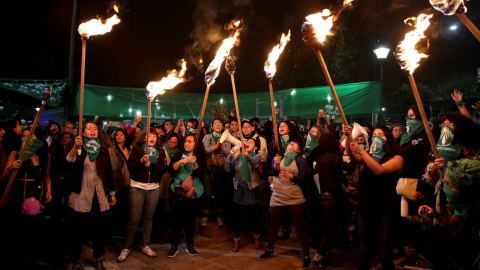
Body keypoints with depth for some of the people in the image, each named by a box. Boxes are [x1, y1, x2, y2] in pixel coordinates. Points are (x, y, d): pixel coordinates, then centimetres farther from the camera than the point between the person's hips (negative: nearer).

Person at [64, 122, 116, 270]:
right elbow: (68, 163, -18)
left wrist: (112, 193, 9)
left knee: (98, 227, 9)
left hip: (99, 195, 2)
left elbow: (109, 171, 9)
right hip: (81, 194, -2)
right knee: (77, 228, 5)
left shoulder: (103, 149, 7)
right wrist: (75, 147, -31)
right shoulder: (75, 146, 1)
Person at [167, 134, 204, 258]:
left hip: (193, 192, 0)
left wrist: (194, 163, -29)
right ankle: (174, 246, 13)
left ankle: (190, 245, 22)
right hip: (177, 191, 0)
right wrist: (181, 161, -23)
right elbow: (170, 169, -9)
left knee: (191, 219, 7)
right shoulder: (179, 155, 4)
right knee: (176, 219, 0)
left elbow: (198, 173, -11)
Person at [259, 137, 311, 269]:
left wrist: (290, 175, -23)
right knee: (274, 224, 14)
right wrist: (275, 165, -27)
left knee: (299, 226, 1)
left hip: (295, 198, -3)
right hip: (277, 197, 3)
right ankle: (269, 250, 33)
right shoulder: (279, 157, 6)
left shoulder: (301, 159, -1)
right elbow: (274, 173, -7)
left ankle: (306, 256, 13)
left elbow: (303, 178, -7)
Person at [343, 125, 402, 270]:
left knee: (384, 253, 4)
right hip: (364, 209, 4)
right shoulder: (369, 157, 10)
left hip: (384, 211, -4)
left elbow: (380, 170, -23)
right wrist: (348, 136, -24)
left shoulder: (397, 158, -4)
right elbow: (351, 155, -9)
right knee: (364, 250, 14)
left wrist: (362, 151, -28)